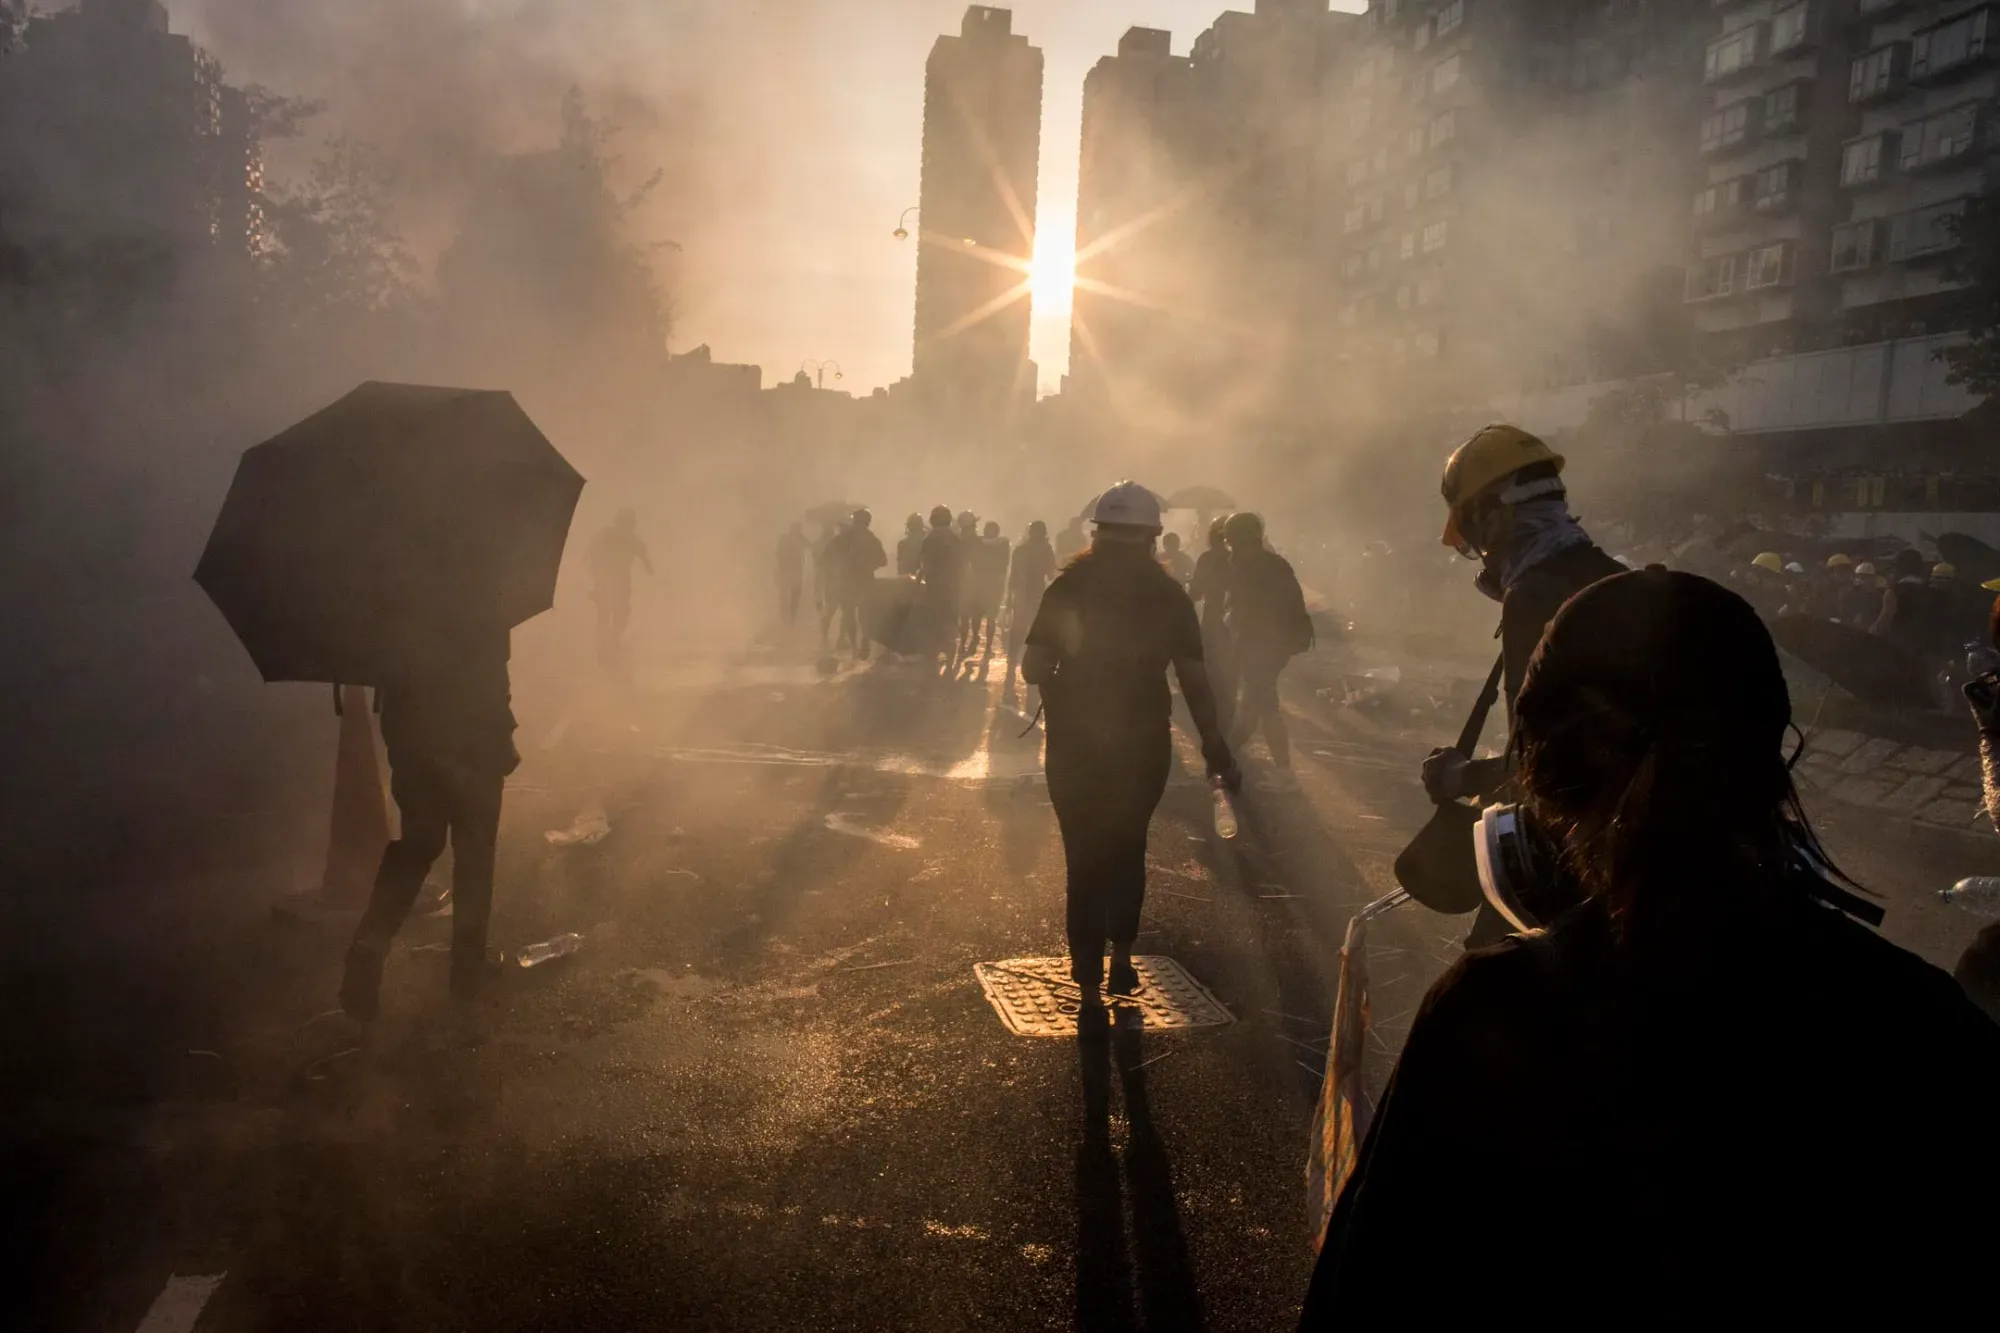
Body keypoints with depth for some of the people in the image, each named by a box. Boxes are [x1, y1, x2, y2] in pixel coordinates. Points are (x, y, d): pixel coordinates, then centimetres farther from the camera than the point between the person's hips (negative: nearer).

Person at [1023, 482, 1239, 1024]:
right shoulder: (1169, 595, -4)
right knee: (1127, 847, 23)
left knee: (1085, 859, 6)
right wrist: (1215, 748, -1)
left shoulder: (1068, 587, -5)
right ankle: (1121, 959, 29)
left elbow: (1033, 668, -10)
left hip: (1075, 745, -1)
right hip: (1142, 745, 1)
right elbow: (1195, 680, -7)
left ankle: (1091, 991, 6)